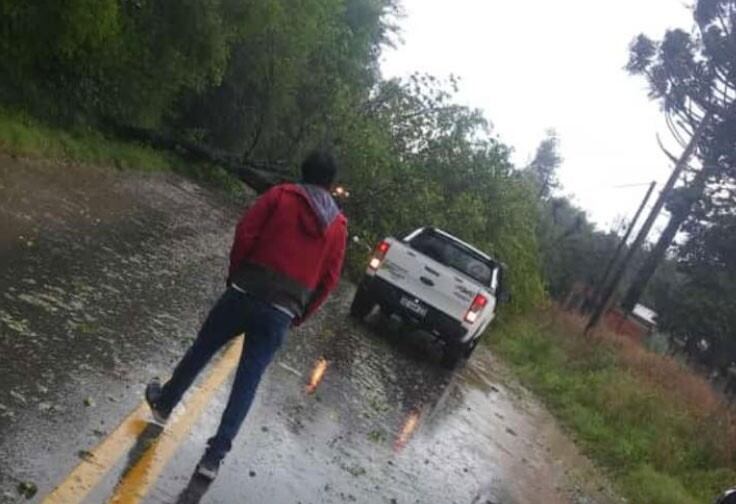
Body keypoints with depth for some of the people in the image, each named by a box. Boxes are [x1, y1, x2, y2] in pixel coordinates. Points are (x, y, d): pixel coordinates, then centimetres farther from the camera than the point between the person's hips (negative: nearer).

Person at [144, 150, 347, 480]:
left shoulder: (281, 195, 1)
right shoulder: (338, 226, 8)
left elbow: (245, 232, -6)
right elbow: (329, 279, 5)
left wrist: (236, 274, 8)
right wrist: (299, 315, 14)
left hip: (245, 293, -1)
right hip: (280, 314, 1)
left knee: (201, 350, 21)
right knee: (247, 383, 6)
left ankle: (164, 403, 40)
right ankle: (214, 455, 7)